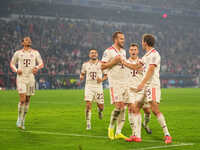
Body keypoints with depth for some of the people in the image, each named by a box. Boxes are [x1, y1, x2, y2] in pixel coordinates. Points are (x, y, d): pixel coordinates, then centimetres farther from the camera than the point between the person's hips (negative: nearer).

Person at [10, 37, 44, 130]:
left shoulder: (35, 53, 9)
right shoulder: (18, 53, 6)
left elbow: (41, 64, 9)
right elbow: (12, 64, 13)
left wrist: (37, 67, -14)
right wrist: (16, 70, -7)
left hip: (30, 78, 3)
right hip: (21, 78, -2)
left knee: (27, 100, 5)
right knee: (22, 99, -15)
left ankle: (23, 121, 18)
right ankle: (19, 120, -1)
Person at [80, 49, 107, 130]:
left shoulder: (101, 64, 1)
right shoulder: (85, 64, 5)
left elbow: (106, 75, 8)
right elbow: (82, 73, 17)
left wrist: (102, 79, -12)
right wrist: (81, 77, -6)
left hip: (98, 87, 0)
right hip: (89, 87, 0)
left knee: (101, 106, 3)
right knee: (88, 105, -14)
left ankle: (100, 111, 42)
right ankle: (88, 124, -6)